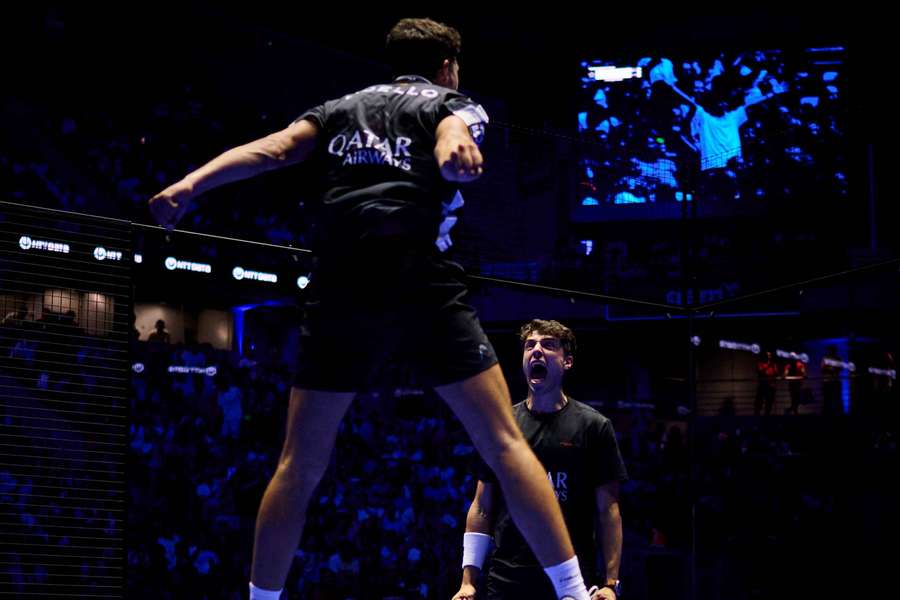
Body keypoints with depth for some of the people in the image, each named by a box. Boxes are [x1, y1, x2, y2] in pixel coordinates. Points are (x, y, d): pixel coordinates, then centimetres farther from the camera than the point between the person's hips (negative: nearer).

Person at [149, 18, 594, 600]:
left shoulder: (340, 109, 25)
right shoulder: (454, 104, 15)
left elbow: (274, 148, 7)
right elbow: (454, 132, -11)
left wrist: (193, 182, -4)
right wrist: (456, 150, -33)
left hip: (339, 293, 3)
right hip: (426, 289, -3)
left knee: (300, 466, 13)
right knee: (505, 443, 2)